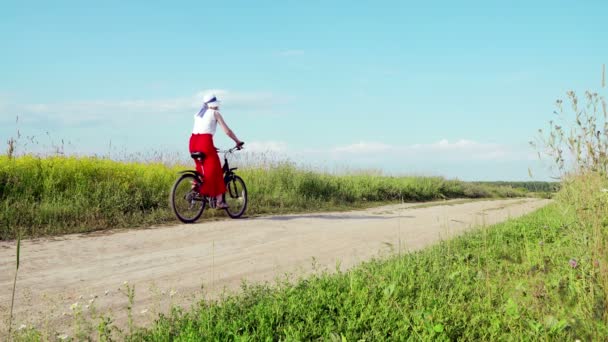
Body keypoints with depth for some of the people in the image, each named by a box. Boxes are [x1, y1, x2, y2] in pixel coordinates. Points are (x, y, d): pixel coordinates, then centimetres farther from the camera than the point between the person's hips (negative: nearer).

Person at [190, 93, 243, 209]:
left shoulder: (198, 114, 25)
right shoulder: (215, 113, 7)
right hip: (205, 142, -6)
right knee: (215, 171, 0)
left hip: (193, 142, 6)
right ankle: (219, 201, -2)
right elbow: (227, 131, 2)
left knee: (202, 169, 25)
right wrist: (238, 142, 14)